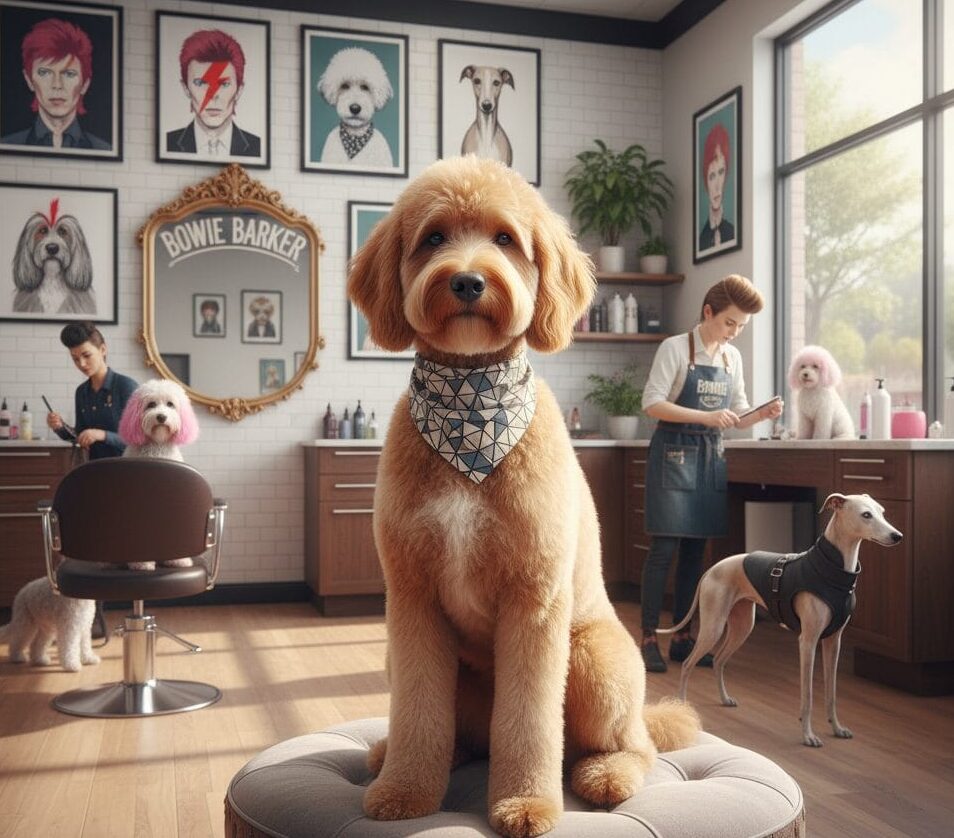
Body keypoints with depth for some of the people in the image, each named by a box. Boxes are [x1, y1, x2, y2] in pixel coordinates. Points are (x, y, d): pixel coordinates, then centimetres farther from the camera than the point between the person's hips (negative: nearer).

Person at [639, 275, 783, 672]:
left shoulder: (732, 357, 10)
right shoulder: (675, 348, -7)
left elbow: (736, 415, 15)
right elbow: (652, 403, -14)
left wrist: (762, 415, -6)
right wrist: (705, 417, -22)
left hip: (710, 455, 6)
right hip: (674, 453, -6)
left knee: (695, 550, 8)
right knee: (664, 549, -7)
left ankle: (682, 637, 16)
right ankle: (649, 637, 0)